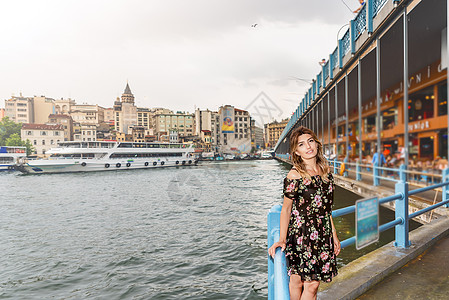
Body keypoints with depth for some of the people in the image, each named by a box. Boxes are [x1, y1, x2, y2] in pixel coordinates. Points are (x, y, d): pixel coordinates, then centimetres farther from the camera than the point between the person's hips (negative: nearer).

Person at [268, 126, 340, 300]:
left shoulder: (325, 171, 5)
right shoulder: (295, 175, -13)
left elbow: (326, 207, 13)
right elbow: (286, 209, -9)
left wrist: (334, 235, 16)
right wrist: (281, 239, -15)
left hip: (323, 234, 5)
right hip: (301, 234, -5)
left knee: (313, 284, 10)